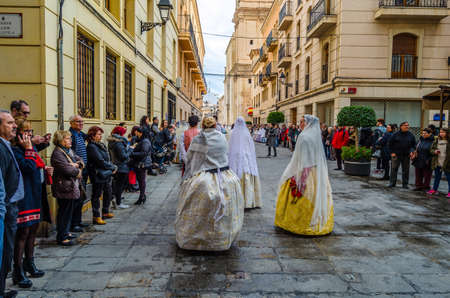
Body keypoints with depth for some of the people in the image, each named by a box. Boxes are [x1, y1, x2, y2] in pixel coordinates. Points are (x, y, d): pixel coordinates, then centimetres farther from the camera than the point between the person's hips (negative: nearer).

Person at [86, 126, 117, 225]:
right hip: (98, 175, -9)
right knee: (97, 195, 0)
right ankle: (96, 217, 9)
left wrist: (113, 166, -3)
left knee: (108, 192, 18)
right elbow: (101, 162, -20)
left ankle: (105, 212, 34)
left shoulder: (101, 145, 13)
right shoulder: (91, 147, -15)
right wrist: (113, 167, -11)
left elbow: (107, 159, 15)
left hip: (107, 174, 10)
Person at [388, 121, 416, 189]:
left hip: (406, 155, 2)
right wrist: (392, 152, -4)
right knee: (394, 169, 0)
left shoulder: (411, 135, 7)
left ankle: (405, 184, 15)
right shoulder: (396, 134, 0)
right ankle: (392, 183, 8)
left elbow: (414, 145, 12)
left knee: (406, 170, 6)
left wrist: (412, 151, -5)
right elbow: (390, 144, 3)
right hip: (396, 155, -2)